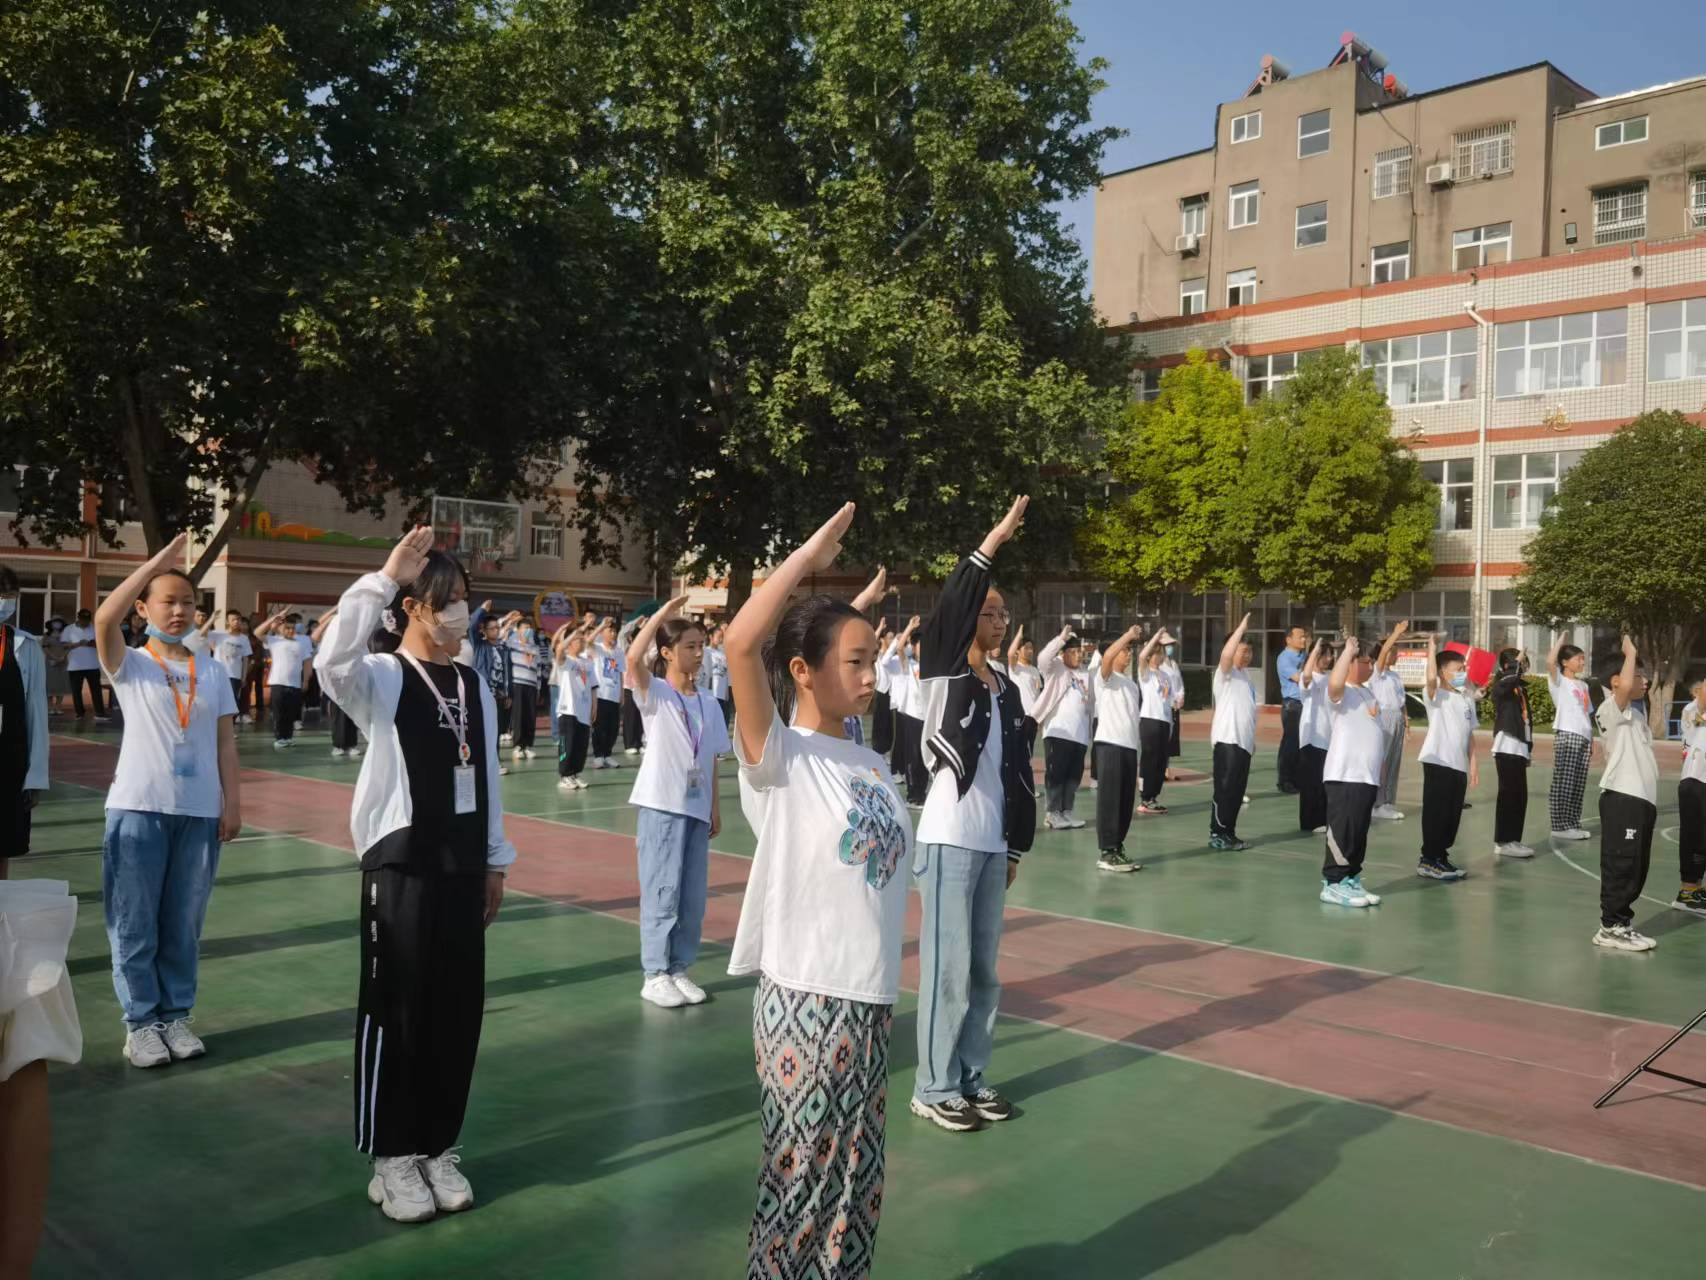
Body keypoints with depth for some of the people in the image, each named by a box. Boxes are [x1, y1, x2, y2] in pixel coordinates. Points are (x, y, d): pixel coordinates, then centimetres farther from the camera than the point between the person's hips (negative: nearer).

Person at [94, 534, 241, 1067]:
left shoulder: (212, 671, 9)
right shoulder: (129, 665, 0)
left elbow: (225, 742, 9)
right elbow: (104, 618, -21)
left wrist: (232, 802, 2)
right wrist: (156, 563, -18)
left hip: (200, 811, 3)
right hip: (139, 808, -2)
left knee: (183, 923, 10)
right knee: (134, 923, 2)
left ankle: (176, 1015, 21)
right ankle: (140, 1022, 13)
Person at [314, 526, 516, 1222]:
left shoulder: (475, 685, 9)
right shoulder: (383, 678, -9)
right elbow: (331, 663, -34)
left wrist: (496, 860, 14)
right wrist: (383, 577, -32)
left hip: (463, 863, 5)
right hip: (402, 861, -5)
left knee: (458, 1006, 10)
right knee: (398, 1007, 2)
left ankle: (439, 1146, 24)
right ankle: (392, 1157, 17)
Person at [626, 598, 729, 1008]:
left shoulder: (709, 704, 11)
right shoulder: (654, 694, -5)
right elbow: (633, 657, -25)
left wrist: (715, 805, 11)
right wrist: (663, 613, -19)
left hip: (697, 807, 5)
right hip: (661, 805, -5)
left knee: (692, 894, 8)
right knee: (661, 890, -2)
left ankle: (680, 969, 20)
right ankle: (655, 975, 7)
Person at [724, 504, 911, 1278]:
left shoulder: (869, 763, 8)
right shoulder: (778, 755, -13)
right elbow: (740, 643, -30)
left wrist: (881, 988, 17)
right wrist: (809, 555, -21)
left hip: (869, 997, 7)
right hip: (806, 998, -7)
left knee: (855, 1182, 18)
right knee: (802, 1181, 7)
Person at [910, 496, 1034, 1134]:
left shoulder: (1007, 690, 13)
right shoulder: (943, 674, -4)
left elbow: (1017, 769, 16)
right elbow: (947, 611, -22)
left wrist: (1017, 842, 15)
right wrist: (991, 543, -24)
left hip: (993, 843, 7)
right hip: (949, 839, -7)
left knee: (983, 968, 13)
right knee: (947, 967, -3)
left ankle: (970, 1077, 25)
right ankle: (934, 1088, 8)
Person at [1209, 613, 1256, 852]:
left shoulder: (1245, 674, 19)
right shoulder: (1225, 672, -5)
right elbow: (1226, 654, -29)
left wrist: (1252, 740, 22)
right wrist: (1241, 628, -27)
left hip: (1243, 741, 8)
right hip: (1227, 739, -8)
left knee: (1237, 790, 10)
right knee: (1224, 788, -7)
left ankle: (1229, 833, 17)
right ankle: (1216, 834, -2)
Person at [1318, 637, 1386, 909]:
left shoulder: (1367, 692, 18)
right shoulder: (1340, 693, -11)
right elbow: (1335, 682, -37)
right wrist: (1348, 650, -27)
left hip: (1367, 776, 9)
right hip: (1344, 775, -9)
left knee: (1358, 833, 12)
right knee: (1342, 830, -7)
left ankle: (1350, 879, 19)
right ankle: (1333, 883, -3)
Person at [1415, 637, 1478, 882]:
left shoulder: (1467, 699, 15)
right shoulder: (1436, 695, -6)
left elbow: (1469, 733, 18)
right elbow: (1431, 678, -29)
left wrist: (1473, 763, 14)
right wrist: (1432, 649, -20)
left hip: (1459, 765, 7)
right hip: (1438, 762, -7)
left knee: (1453, 815, 10)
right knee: (1435, 813, -3)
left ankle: (1441, 857, 21)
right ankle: (1429, 860, 3)